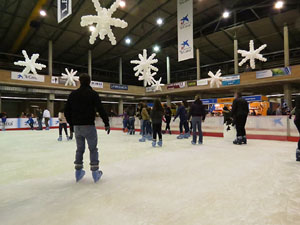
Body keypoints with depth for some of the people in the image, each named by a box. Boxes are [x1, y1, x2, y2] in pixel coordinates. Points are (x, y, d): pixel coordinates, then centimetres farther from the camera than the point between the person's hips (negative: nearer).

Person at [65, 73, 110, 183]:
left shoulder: (73, 94, 7)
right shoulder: (93, 94, -7)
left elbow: (66, 111, 9)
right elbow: (101, 109, -13)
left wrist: (72, 122, 20)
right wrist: (107, 123, -7)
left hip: (77, 126, 5)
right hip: (89, 126, -4)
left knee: (80, 148, 16)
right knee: (93, 148, 5)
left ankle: (78, 172, 23)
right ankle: (95, 172, 8)